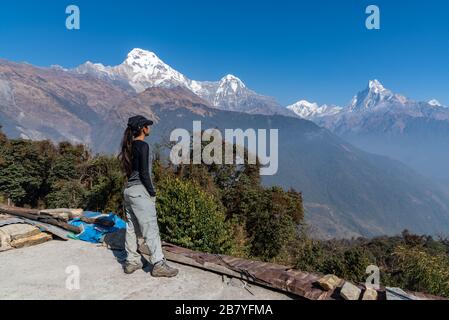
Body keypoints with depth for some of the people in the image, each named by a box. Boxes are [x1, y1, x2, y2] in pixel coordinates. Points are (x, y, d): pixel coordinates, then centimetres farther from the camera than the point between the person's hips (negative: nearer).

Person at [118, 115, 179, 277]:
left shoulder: (129, 146, 13)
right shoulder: (143, 146, -14)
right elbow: (144, 173, -18)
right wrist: (152, 193, -10)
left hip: (128, 190, 9)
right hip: (140, 191, -9)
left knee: (131, 228, 14)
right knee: (151, 229, -4)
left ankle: (131, 262, 23)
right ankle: (159, 264, 3)